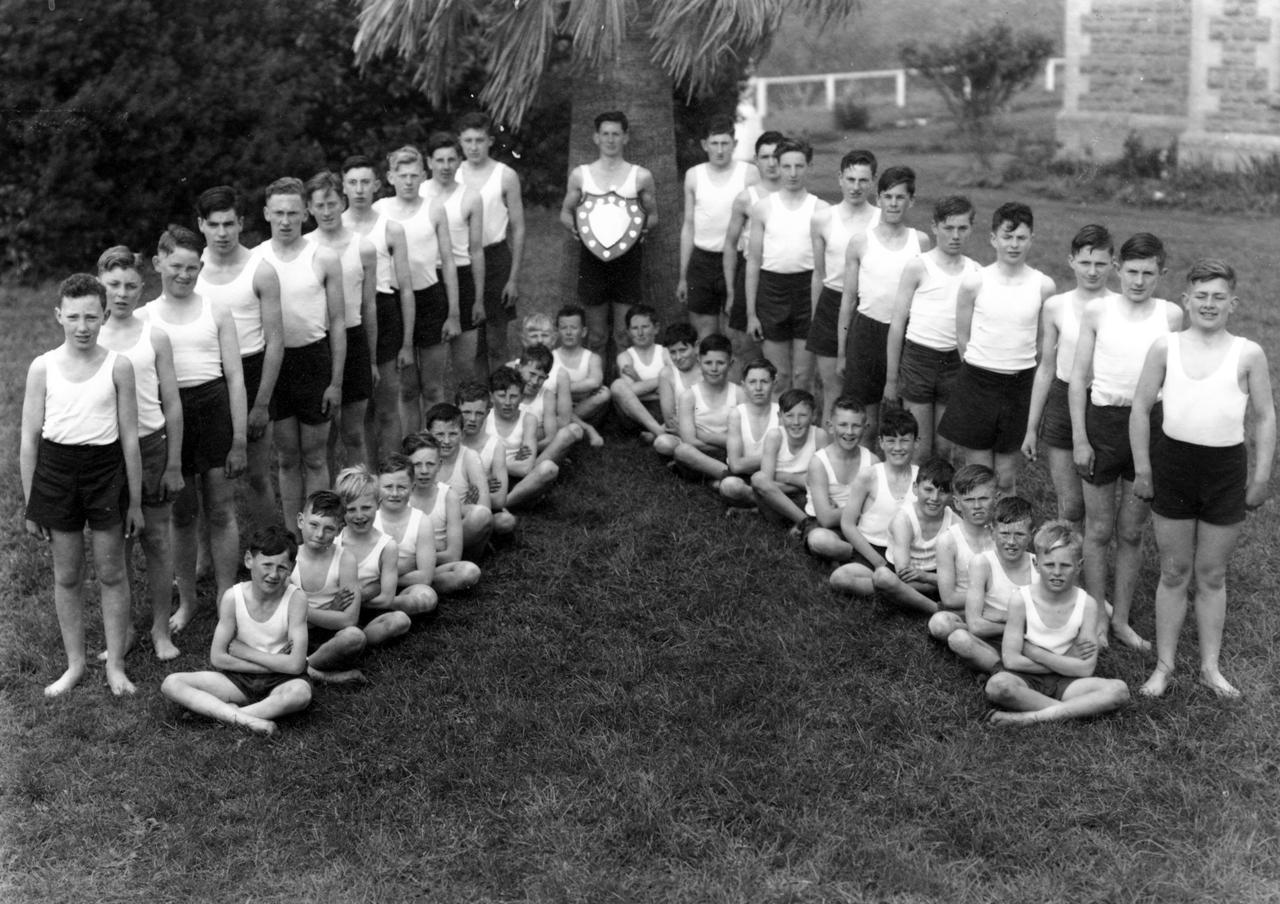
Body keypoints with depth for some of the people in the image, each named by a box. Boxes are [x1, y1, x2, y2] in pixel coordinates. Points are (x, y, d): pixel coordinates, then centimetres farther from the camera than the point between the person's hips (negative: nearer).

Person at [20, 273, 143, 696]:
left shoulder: (117, 366, -4)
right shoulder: (43, 368, -2)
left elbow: (130, 438, 1)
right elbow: (29, 441, 3)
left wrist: (135, 501, 2)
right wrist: (29, 505, 3)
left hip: (105, 467, -1)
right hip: (56, 469, 1)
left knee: (111, 573, 7)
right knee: (66, 575, 11)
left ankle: (115, 665, 20)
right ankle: (74, 664, 25)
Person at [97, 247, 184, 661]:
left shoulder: (154, 337, -1)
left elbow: (172, 405, 1)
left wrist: (174, 464, -1)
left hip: (150, 444, 0)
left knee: (157, 539, 6)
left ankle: (161, 629, 19)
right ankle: (121, 630, 22)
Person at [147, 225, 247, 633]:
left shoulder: (215, 312, 3)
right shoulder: (145, 317, 4)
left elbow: (235, 376, 1)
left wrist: (239, 439, -3)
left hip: (214, 407, 0)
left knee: (221, 510, 5)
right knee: (180, 512, 9)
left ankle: (227, 599, 16)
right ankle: (187, 600, 24)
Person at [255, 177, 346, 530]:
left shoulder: (324, 259, -3)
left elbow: (337, 323, 0)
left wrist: (336, 381, -4)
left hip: (313, 358, -1)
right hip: (272, 360, 1)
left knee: (314, 457, 6)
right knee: (287, 457, 11)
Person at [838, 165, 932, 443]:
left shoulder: (920, 241, 2)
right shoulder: (860, 242, 1)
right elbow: (848, 298, 6)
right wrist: (841, 351, 7)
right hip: (867, 329, 0)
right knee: (865, 416, 6)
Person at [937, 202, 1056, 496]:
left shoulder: (1043, 286, -2)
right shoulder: (974, 283, -5)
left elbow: (1043, 342, 9)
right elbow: (962, 337, 4)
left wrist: (1017, 370, 10)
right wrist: (978, 373, 8)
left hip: (1021, 386, 1)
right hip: (977, 383, -1)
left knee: (1006, 480, 9)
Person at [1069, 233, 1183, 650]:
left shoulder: (1171, 315, 1)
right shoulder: (1098, 310, -2)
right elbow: (1078, 379, 0)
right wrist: (1079, 439, -4)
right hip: (1103, 422, -1)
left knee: (1132, 532, 11)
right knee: (1099, 530, 7)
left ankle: (1121, 619, 24)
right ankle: (1096, 619, 20)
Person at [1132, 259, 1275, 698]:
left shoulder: (1248, 354, -3)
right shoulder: (1165, 348, -2)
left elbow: (1264, 418, 3)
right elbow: (1141, 407, 3)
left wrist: (1261, 476, 1)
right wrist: (1142, 469, 1)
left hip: (1226, 468, 0)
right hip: (1173, 462, 0)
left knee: (1212, 574, 11)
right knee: (1174, 572, 9)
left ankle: (1210, 667, 22)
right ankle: (1164, 666, 18)